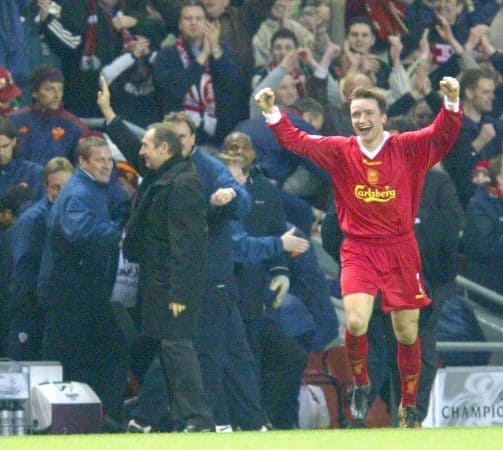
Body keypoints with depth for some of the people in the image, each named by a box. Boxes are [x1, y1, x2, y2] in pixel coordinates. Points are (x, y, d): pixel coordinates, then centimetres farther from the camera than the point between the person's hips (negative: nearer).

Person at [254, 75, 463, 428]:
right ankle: (361, 384, 7)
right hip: (359, 250, 0)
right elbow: (297, 141, -1)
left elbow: (443, 135, -13)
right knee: (356, 322, -21)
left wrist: (452, 103, -31)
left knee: (407, 333, 5)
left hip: (400, 250, 0)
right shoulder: (340, 151, 0)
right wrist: (273, 113, -16)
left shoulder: (408, 148, -3)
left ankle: (409, 406, 24)